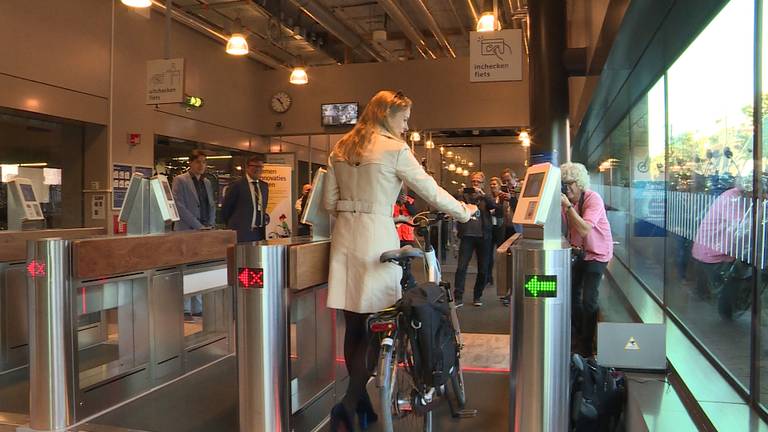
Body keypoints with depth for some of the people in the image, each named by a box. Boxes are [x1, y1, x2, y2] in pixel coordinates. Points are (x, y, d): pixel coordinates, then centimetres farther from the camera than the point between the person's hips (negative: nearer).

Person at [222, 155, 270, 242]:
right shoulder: (237, 186, -5)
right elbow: (225, 209, 0)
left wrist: (266, 217, 7)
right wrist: (232, 226, 6)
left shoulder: (264, 186, 14)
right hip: (242, 233, -6)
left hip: (260, 232, 6)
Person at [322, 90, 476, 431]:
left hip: (345, 238, 6)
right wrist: (464, 212, 12)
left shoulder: (340, 149, 12)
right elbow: (431, 191, -2)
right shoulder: (394, 149, -5)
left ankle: (360, 402, 20)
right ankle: (349, 404, -7)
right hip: (376, 239, -6)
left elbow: (329, 202, 13)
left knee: (354, 326, 10)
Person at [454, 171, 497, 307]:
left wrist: (482, 194, -21)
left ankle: (478, 296, 20)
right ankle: (458, 298, -5)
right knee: (461, 267, -9)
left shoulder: (486, 198, 12)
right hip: (467, 235, -1)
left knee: (483, 269, 6)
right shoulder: (464, 195, 11)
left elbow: (494, 206, -8)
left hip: (483, 236, 1)